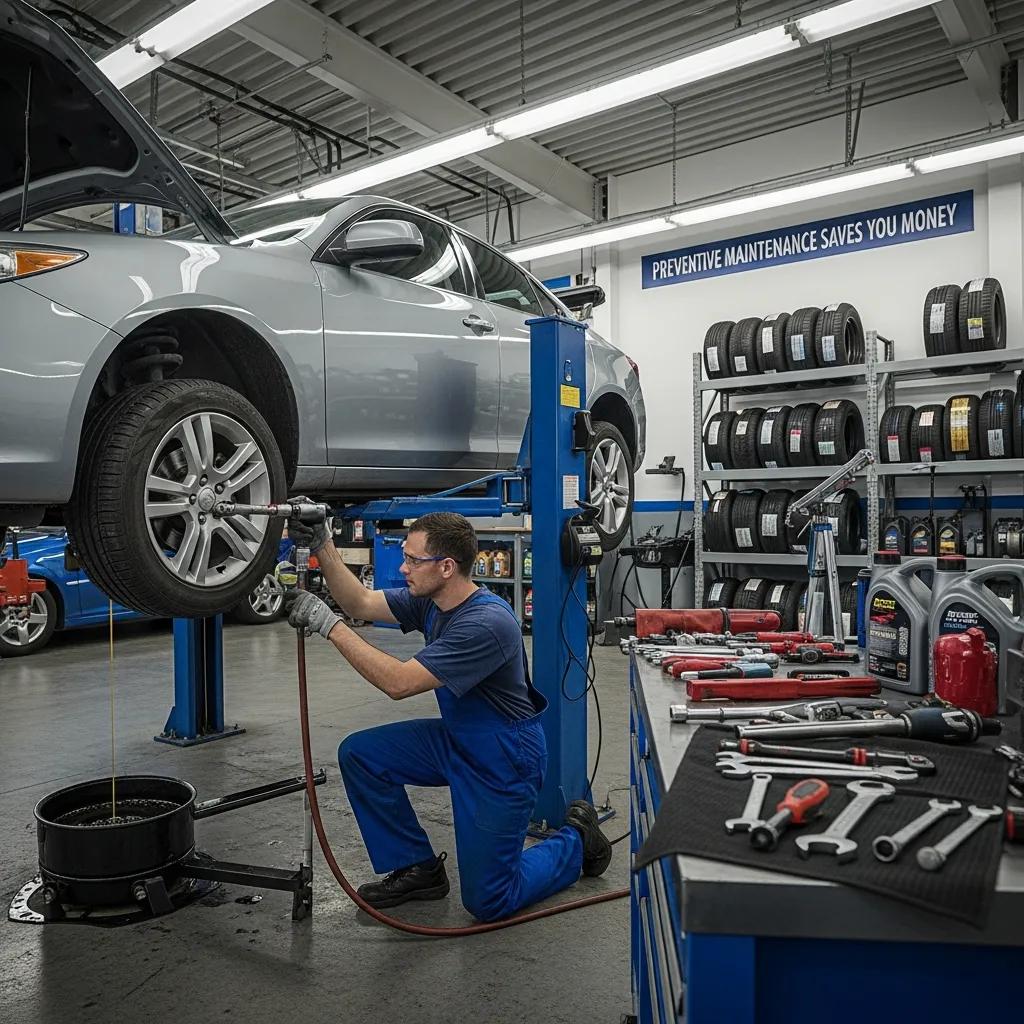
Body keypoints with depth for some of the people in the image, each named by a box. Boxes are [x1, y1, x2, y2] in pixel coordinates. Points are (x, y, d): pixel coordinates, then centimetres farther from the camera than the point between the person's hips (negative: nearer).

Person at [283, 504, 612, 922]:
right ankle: (417, 869, 13)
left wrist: (329, 625, -32)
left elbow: (399, 683, -34)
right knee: (358, 754, -4)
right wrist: (322, 545, -16)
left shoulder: (488, 623, -32)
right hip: (455, 739, 8)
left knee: (488, 902, -2)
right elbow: (361, 603, -4)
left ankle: (577, 839, 23)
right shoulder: (430, 599, -5)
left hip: (503, 761, -8)